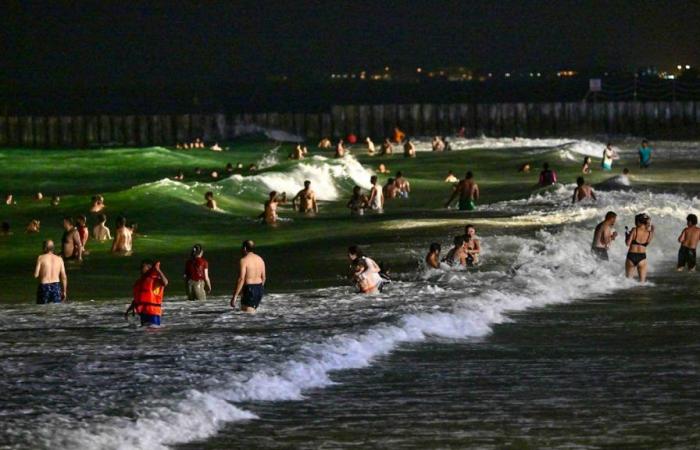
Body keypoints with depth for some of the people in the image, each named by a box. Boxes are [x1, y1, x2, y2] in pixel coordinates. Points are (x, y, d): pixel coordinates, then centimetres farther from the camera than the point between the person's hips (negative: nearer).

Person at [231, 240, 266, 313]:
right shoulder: (260, 259, 10)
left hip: (249, 289, -8)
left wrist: (234, 296, -19)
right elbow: (263, 278, 13)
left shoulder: (244, 260, -13)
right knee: (252, 313, 16)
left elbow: (241, 279, -19)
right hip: (259, 289, 8)